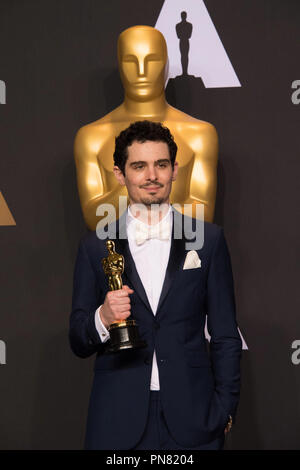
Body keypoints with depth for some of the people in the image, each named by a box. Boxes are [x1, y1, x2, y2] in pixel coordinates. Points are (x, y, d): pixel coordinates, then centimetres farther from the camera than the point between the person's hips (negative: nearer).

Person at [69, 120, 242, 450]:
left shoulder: (209, 239, 4)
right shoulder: (95, 246, 4)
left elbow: (225, 337, 6)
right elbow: (78, 343, 5)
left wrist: (225, 409, -1)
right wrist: (102, 319, -15)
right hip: (118, 423, 0)